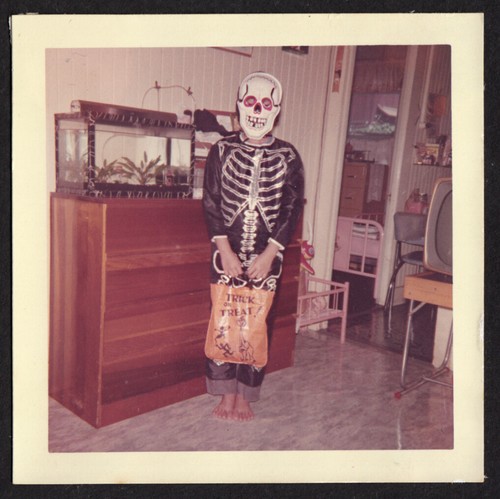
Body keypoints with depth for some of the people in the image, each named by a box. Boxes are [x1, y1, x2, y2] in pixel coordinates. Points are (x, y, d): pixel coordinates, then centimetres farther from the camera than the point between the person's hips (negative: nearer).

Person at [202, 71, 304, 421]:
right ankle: (226, 394, 21)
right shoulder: (222, 150, 2)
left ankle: (245, 396, 21)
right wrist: (225, 251, -10)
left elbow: (292, 209, -2)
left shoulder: (288, 156, 1)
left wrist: (268, 255, -10)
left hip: (268, 255, 0)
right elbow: (211, 204, -1)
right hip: (227, 252, 1)